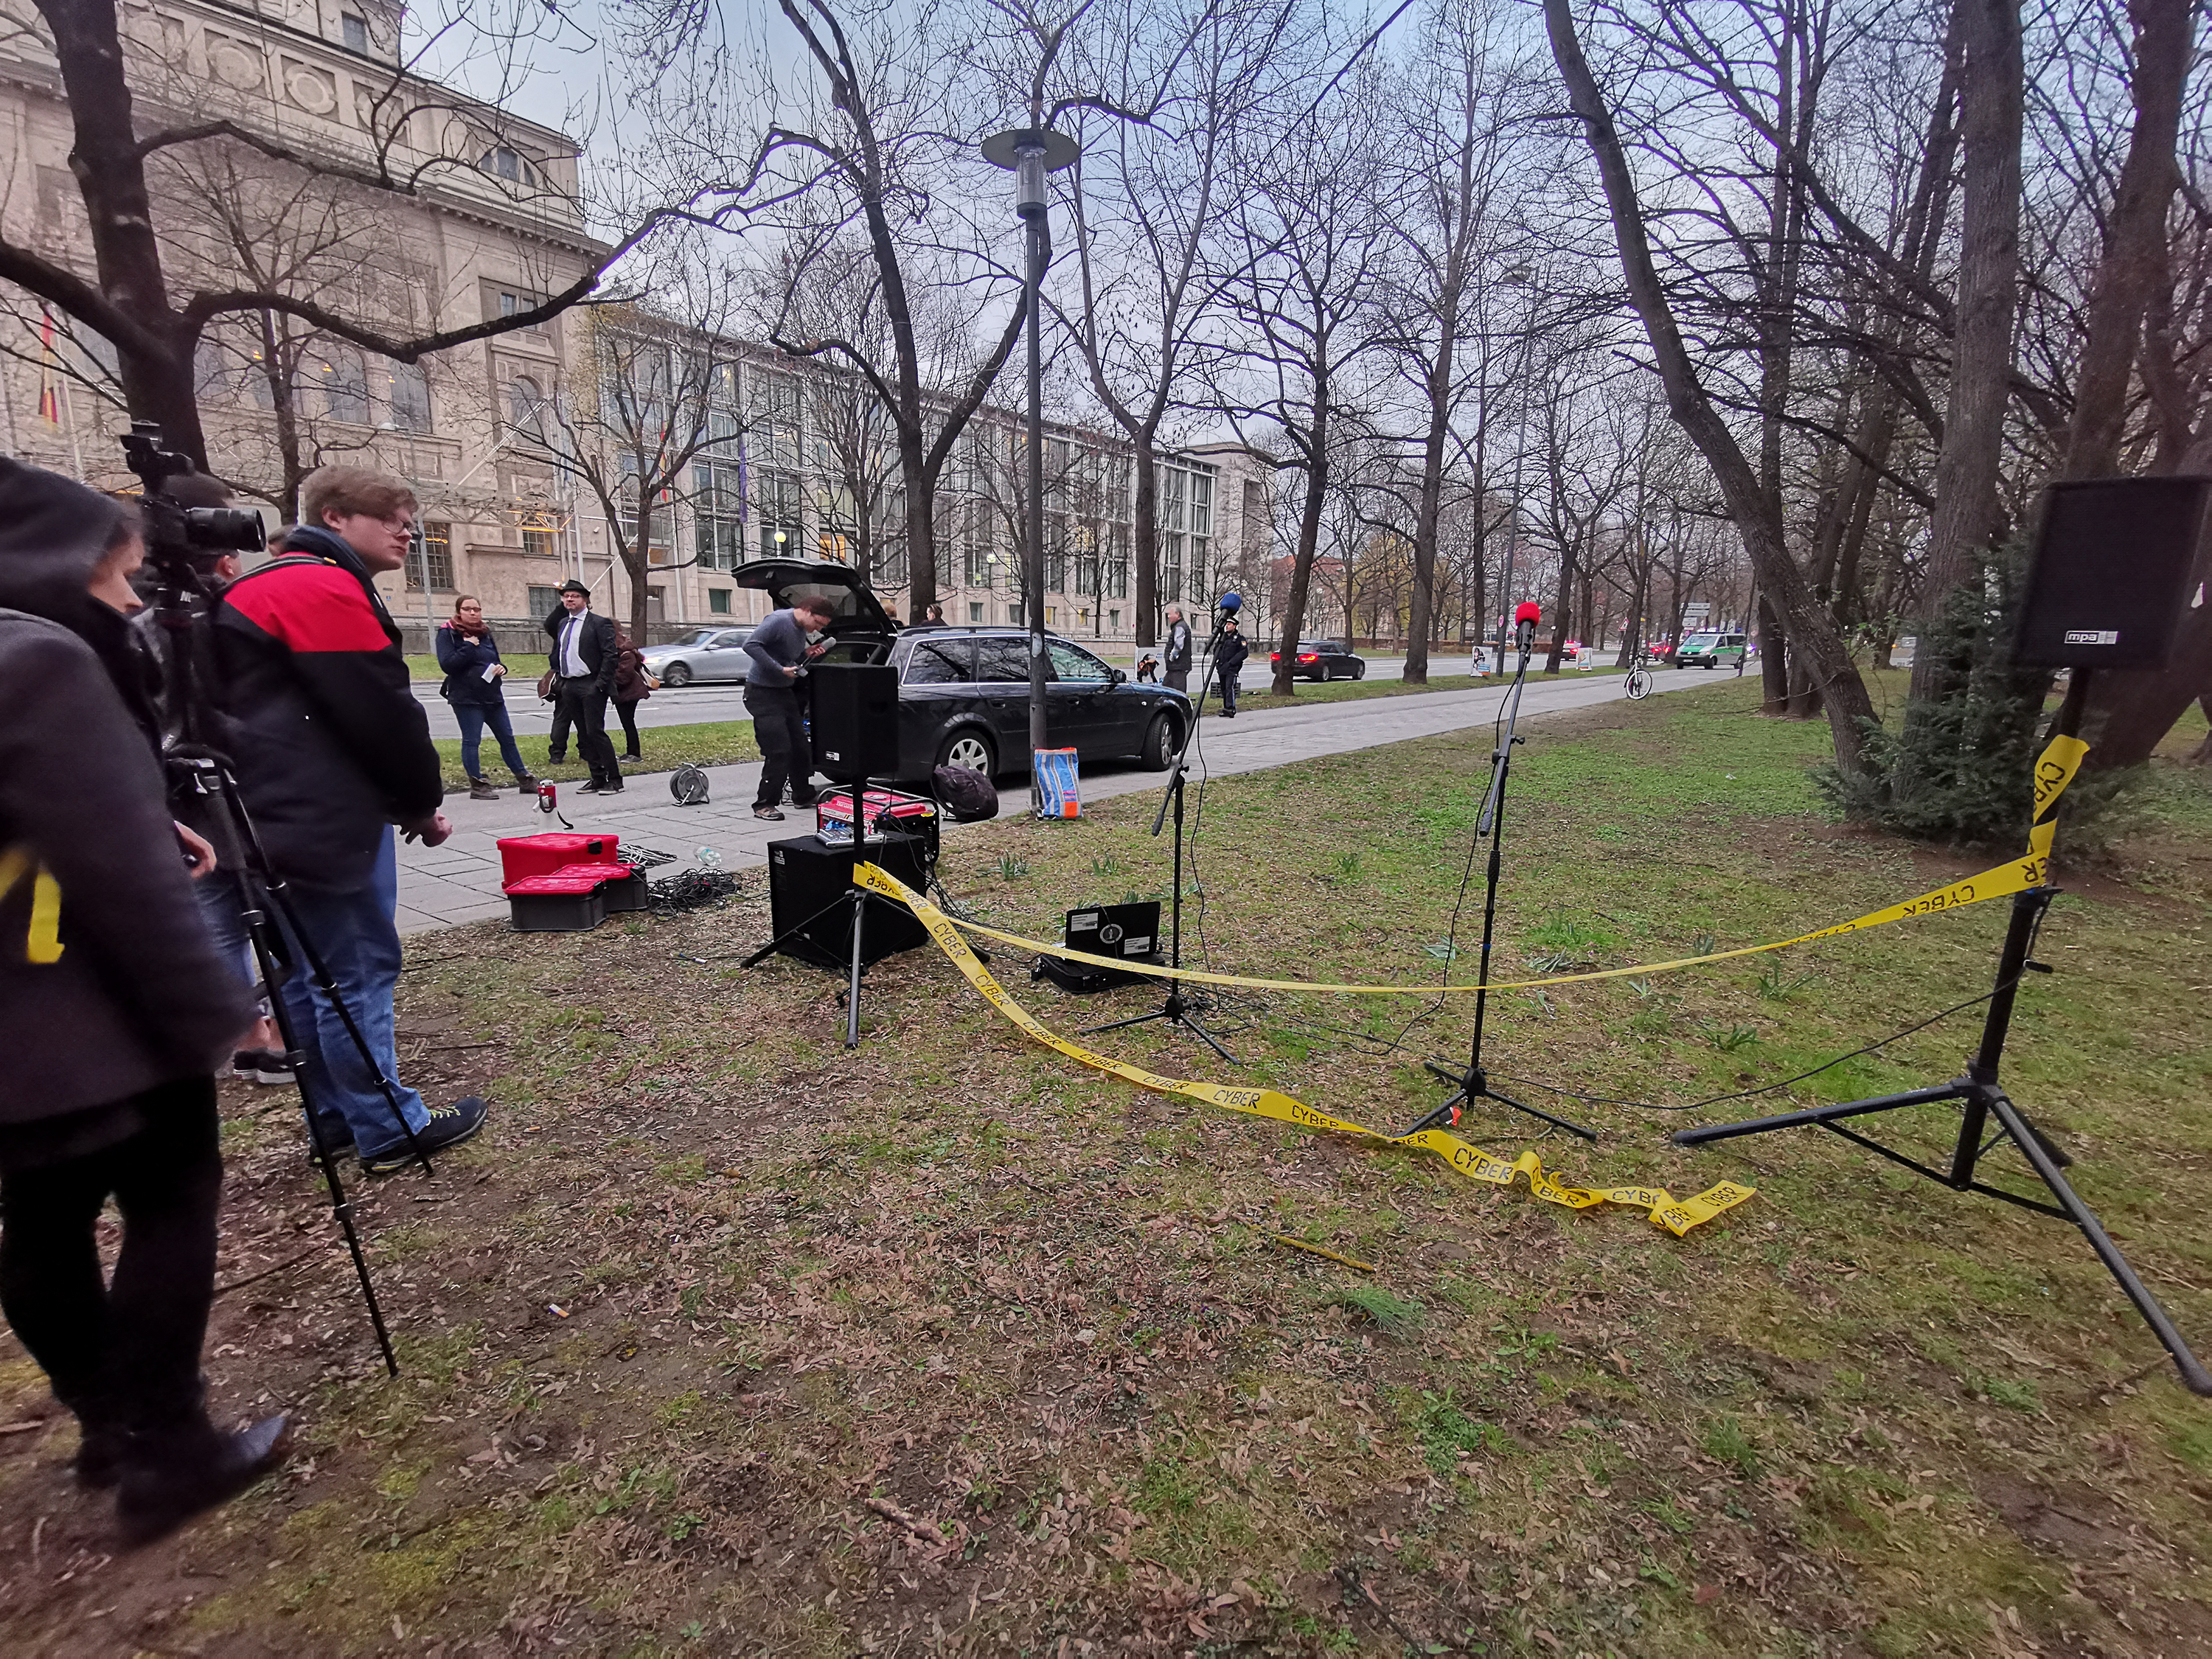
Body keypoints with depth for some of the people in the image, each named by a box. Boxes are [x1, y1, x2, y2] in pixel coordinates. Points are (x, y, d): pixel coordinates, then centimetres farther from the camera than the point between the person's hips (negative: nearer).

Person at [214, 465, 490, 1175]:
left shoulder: (269, 586, 21)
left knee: (310, 972, 15)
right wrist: (425, 803, -5)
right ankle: (390, 1129, 6)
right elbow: (382, 713, -18)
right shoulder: (326, 589, -14)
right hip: (333, 820, -11)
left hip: (290, 817, 11)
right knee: (356, 975, -4)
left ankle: (335, 1117, 26)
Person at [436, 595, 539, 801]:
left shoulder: (485, 633, 15)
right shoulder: (448, 634, -4)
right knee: (472, 741, -1)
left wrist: (501, 668, 3)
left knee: (507, 738, 10)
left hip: (493, 695, 6)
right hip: (466, 698, -6)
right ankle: (477, 786, 5)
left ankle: (524, 780, 17)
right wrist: (468, 647, -18)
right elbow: (447, 665, -15)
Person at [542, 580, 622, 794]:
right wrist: (559, 679, 12)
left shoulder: (599, 623, -5)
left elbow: (611, 655, -12)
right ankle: (597, 778, 15)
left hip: (591, 686, -7)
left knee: (595, 731, -11)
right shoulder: (562, 623, 16)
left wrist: (601, 684, -18)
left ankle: (614, 780, -6)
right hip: (568, 686, 7)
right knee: (583, 735, 9)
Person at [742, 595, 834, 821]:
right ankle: (764, 805, -4)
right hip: (762, 692, -9)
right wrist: (780, 669, -25)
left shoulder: (802, 630, 11)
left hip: (785, 692, 9)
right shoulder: (778, 620, -17)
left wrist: (807, 654, 1)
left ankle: (803, 796, 28)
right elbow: (751, 646, -24)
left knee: (800, 747, 12)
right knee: (779, 750, -13)